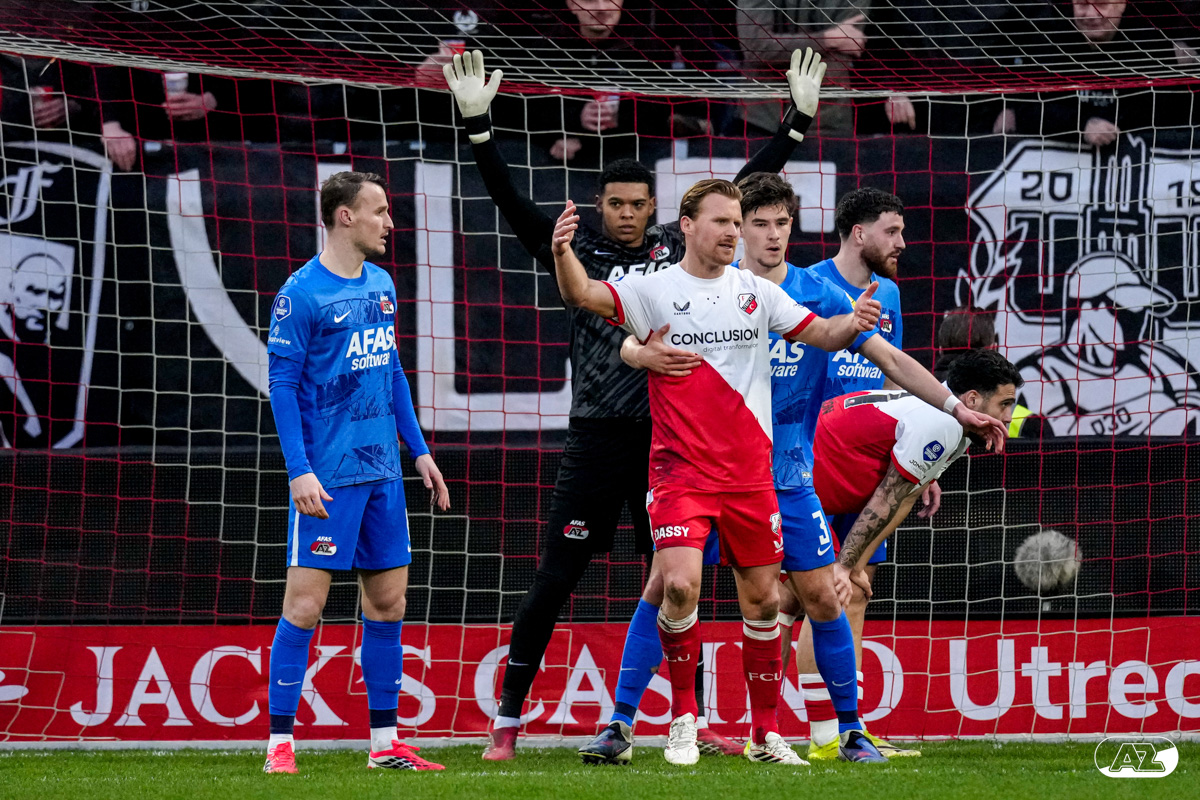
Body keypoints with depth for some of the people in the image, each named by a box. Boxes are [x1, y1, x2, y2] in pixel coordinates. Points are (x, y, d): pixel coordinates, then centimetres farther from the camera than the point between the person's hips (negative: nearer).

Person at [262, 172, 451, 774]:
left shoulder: (381, 285, 12)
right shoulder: (301, 294, -9)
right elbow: (283, 385, -10)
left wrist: (419, 451, 18)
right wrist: (299, 471, -16)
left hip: (382, 471, 7)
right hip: (327, 475, -7)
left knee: (388, 600, 8)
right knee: (306, 603, -8)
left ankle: (384, 742, 15)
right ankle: (280, 743, -4)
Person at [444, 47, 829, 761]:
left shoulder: (678, 248, 7)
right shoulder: (578, 251, 1)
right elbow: (511, 201, -8)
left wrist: (799, 122, 9)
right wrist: (477, 124, -18)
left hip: (666, 440, 3)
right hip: (596, 440, -3)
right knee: (554, 582, -3)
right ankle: (508, 721, 4)